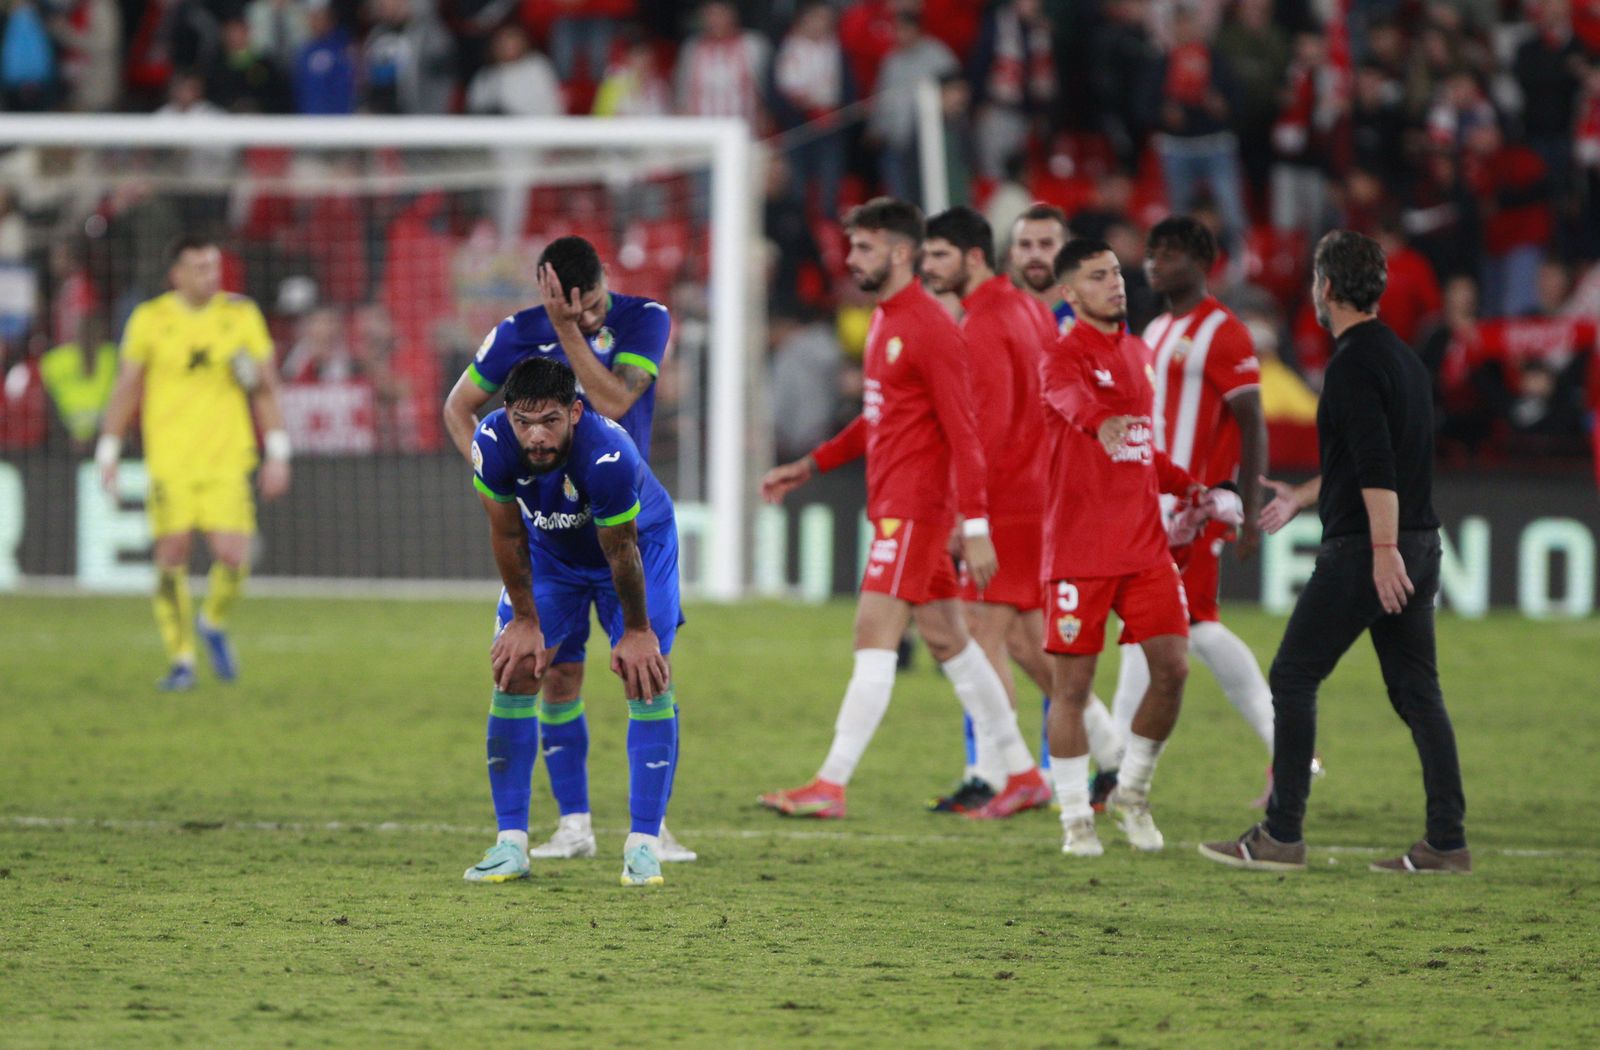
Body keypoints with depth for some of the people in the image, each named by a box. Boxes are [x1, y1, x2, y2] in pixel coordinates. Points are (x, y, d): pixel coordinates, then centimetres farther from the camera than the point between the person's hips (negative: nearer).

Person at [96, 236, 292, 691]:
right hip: (169, 460, -1)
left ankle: (213, 624, 22)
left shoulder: (242, 315, 4)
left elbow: (266, 388, 9)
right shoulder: (150, 319, 1)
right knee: (172, 555, -6)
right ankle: (181, 660, 5)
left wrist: (278, 454, 4)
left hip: (227, 460, 1)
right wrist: (108, 452, 5)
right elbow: (127, 389, 8)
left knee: (233, 558, -9)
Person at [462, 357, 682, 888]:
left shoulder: (608, 456, -42)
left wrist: (637, 632, -13)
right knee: (514, 670, -7)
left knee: (648, 675, -15)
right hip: (549, 547, 3)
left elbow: (621, 551, -26)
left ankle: (643, 845, -12)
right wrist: (525, 621, -8)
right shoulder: (492, 443, -32)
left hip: (640, 537, -3)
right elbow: (507, 534, -15)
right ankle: (510, 842, 0)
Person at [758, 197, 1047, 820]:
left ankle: (831, 785, -15)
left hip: (915, 508, -10)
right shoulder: (885, 321, 15)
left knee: (874, 635, -12)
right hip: (892, 505, 10)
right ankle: (1021, 771, 19)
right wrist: (810, 466, 22)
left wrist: (975, 527, -22)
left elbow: (964, 433, -18)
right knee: (945, 638, 13)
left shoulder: (931, 329, -15)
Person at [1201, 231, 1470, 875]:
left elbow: (1377, 465, -23)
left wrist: (1384, 549, -28)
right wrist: (1301, 497, 41)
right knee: (1416, 691, 7)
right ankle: (1447, 841, 3)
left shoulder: (1355, 362, -13)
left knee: (1292, 679, 0)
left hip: (1363, 552, -9)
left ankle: (1281, 836, 1)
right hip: (1418, 548, 9)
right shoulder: (1401, 357, 16)